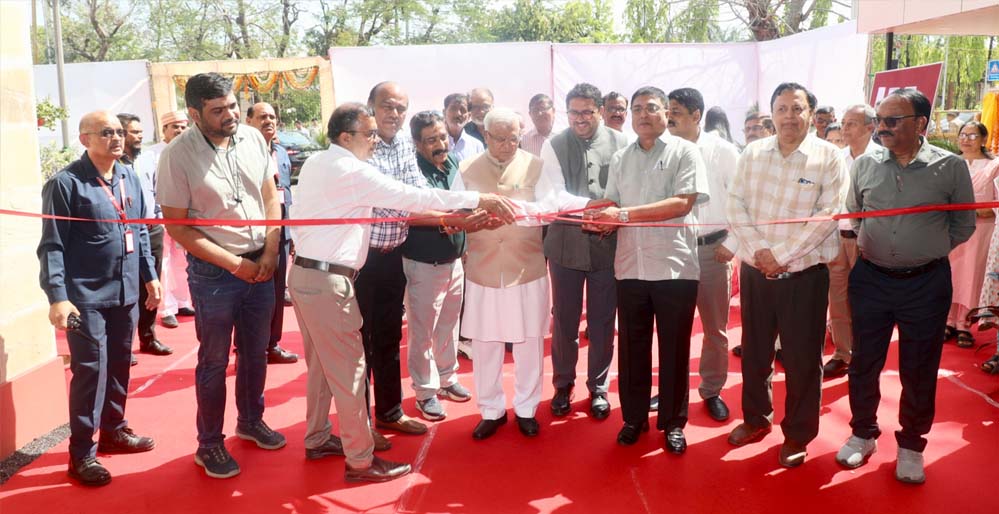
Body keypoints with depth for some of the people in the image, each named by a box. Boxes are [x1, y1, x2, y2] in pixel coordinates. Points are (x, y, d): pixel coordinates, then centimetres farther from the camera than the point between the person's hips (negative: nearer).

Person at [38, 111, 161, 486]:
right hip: (86, 297, -6)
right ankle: (82, 453, 9)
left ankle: (114, 430, 33)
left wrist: (149, 276, 15)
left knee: (119, 366, 16)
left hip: (126, 292, 6)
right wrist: (57, 297, -19)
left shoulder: (129, 178, 8)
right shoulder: (65, 183, -11)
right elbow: (52, 246, -13)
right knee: (91, 370, -3)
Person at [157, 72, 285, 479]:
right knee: (214, 361, 7)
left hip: (260, 265, 4)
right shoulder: (178, 155, -14)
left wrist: (270, 252, -4)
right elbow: (177, 227, -12)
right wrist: (235, 263, -14)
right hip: (213, 272, -4)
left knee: (256, 351, 18)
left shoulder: (253, 139, -2)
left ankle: (251, 420, 38)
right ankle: (209, 444, 23)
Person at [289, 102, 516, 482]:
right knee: (347, 368, -1)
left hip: (304, 271, 10)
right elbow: (412, 196, -19)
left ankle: (317, 439, 33)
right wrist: (480, 199, -17)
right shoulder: (353, 171, -16)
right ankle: (360, 460, 9)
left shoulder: (315, 164, 11)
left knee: (320, 362, 20)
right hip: (328, 280, -9)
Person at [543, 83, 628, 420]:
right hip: (566, 242, 0)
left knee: (602, 320, 10)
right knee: (564, 319, 11)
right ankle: (563, 385, 28)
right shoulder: (554, 146, -2)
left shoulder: (620, 143, -2)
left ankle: (598, 387, 27)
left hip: (607, 243, 0)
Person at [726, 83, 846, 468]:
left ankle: (797, 436, 22)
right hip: (754, 270, 3)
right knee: (754, 352, 15)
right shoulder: (752, 153, 4)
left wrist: (781, 256, -16)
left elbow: (828, 215, -12)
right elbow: (735, 203, 0)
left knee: (802, 359, 6)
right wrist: (758, 249, -13)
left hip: (804, 274, -3)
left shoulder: (829, 158, -7)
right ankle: (756, 419, 35)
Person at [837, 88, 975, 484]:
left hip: (926, 283, -2)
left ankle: (911, 446, 27)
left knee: (919, 369, 9)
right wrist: (862, 246, 7)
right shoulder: (864, 165, 0)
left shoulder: (950, 167, -7)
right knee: (864, 362, 11)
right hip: (871, 278, 2)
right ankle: (863, 433, 30)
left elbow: (964, 224, 5)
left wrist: (927, 251, 2)